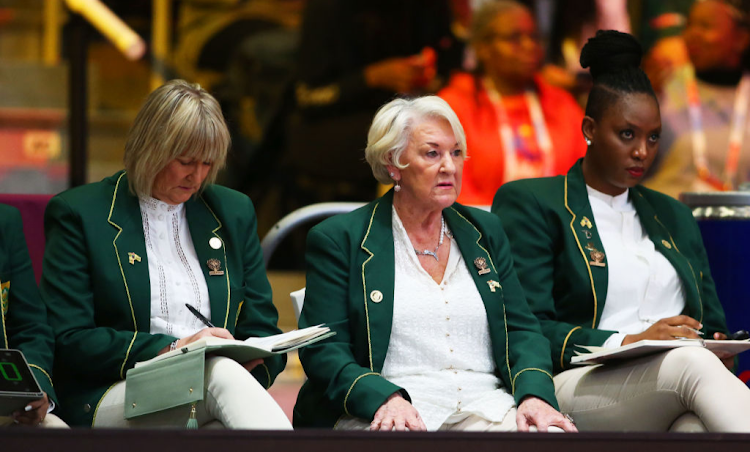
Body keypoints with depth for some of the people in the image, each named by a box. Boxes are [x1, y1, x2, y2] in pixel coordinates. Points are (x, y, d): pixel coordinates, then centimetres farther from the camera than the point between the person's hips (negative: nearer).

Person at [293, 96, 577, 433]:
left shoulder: (485, 231, 20)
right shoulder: (339, 239, 5)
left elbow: (521, 330, 15)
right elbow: (323, 352, -1)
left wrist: (534, 395, -8)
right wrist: (385, 399, -21)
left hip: (485, 405, 4)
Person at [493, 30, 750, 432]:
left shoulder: (674, 218, 29)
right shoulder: (530, 203, 9)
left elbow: (710, 323, 30)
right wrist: (629, 343, -16)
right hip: (578, 385, -4)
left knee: (699, 424, -37)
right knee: (690, 362, -37)